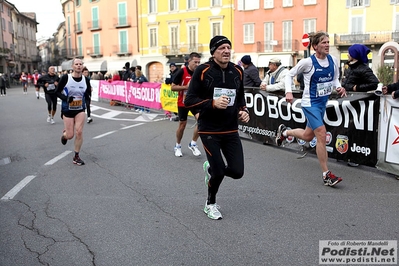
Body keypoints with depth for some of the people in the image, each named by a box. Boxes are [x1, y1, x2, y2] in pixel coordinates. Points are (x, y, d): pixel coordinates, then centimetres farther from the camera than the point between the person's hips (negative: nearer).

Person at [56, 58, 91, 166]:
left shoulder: (86, 79, -4)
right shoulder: (65, 78, -13)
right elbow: (58, 92, -7)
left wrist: (89, 90, -6)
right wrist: (65, 98, -22)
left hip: (80, 110, 2)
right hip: (67, 109, -2)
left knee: (79, 132, -7)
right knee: (70, 135, 1)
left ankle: (76, 157, 10)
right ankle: (64, 134, 42)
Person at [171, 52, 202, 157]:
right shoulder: (182, 71, -14)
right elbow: (173, 87, -13)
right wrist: (186, 87, -23)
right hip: (183, 102, -3)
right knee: (182, 124, 4)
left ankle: (193, 144, 5)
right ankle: (178, 146, 26)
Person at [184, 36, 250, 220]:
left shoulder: (237, 71, 4)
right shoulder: (202, 71, -11)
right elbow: (189, 101, -11)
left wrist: (243, 110, 0)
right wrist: (213, 103, -24)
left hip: (231, 130, 5)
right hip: (209, 131, -4)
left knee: (237, 172, 0)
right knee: (219, 172, -4)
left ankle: (211, 169, 34)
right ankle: (210, 204, 27)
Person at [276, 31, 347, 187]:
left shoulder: (333, 61, 0)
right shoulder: (308, 62, -14)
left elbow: (335, 78, 15)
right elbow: (290, 74, -4)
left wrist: (339, 87, -6)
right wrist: (288, 92, -18)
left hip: (323, 103, 7)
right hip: (310, 103, -7)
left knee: (307, 136, 18)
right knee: (321, 134, -16)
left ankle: (284, 132, 48)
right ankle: (326, 175, -6)